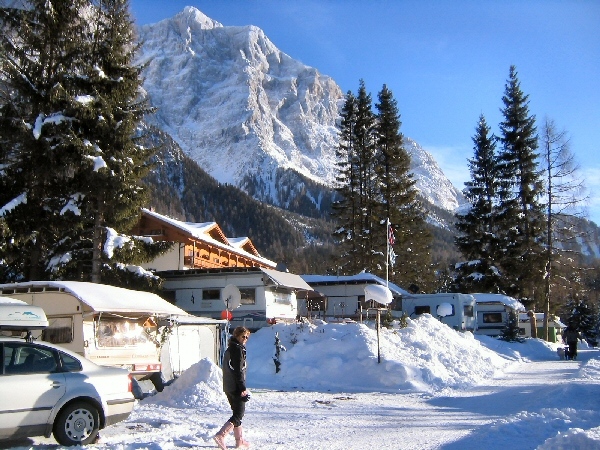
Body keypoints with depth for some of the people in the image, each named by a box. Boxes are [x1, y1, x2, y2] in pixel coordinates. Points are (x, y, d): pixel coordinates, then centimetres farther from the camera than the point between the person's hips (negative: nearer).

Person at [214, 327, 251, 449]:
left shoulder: (229, 349, 16)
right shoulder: (238, 349, -13)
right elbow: (238, 370, -19)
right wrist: (243, 388, -19)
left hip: (228, 387, 10)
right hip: (236, 387, -10)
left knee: (237, 413, 16)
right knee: (239, 414, -5)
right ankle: (221, 435, -18)